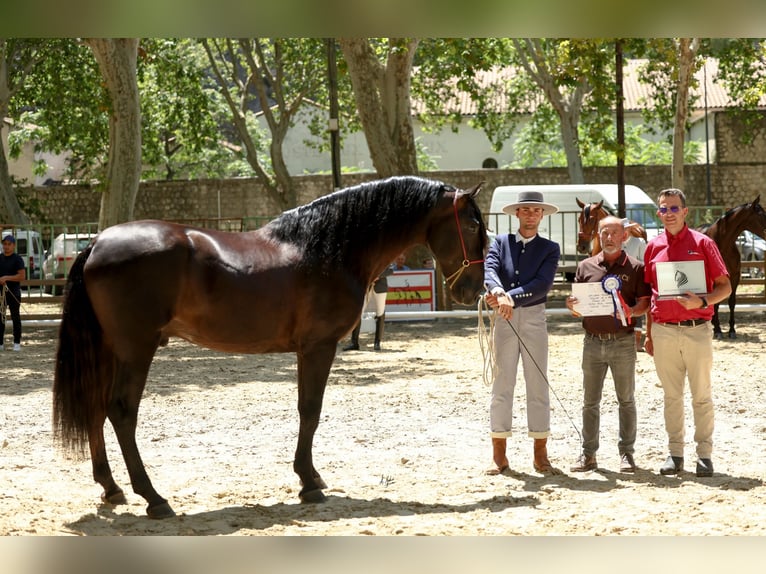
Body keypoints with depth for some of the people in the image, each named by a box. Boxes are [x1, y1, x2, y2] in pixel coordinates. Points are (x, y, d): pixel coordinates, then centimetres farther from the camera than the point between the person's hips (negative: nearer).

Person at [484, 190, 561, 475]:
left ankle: (540, 455, 7)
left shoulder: (550, 249, 4)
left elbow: (543, 284, -11)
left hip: (533, 318, -1)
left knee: (538, 387, 2)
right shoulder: (500, 242, 9)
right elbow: (489, 269, -10)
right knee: (501, 386, 2)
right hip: (504, 320, 1)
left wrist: (511, 297, -24)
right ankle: (498, 456, 6)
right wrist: (497, 290, -32)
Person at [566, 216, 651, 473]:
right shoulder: (586, 267, 9)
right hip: (593, 342, 2)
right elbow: (578, 307, 10)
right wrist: (572, 305, -13)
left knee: (626, 400, 4)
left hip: (622, 342, -2)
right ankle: (588, 454, 12)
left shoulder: (635, 268, 2)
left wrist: (632, 311, -22)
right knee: (590, 401, 6)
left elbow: (645, 302, -3)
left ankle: (626, 453, 10)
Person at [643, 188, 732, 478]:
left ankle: (704, 454, 8)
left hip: (697, 330, -3)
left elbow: (725, 287, -1)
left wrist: (702, 301, -19)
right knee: (671, 396, 9)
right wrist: (649, 333, 12)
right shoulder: (653, 247, 8)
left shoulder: (703, 243, -1)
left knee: (701, 396, 2)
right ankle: (675, 453, 15)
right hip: (664, 331, 3)